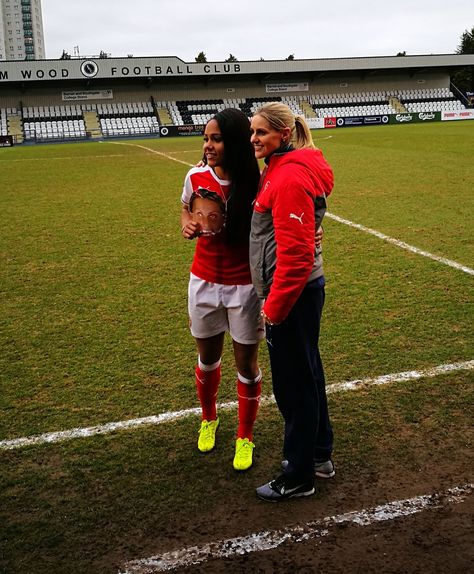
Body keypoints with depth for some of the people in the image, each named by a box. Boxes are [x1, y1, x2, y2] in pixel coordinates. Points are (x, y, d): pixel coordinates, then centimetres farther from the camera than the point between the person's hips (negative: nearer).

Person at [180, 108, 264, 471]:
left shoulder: (256, 182, -17)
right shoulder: (196, 177, -7)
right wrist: (188, 224, -8)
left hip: (245, 286, -3)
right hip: (204, 283, 3)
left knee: (247, 363, 9)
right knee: (208, 358, 19)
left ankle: (245, 438, 31)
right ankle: (208, 420, 46)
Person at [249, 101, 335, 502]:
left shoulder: (290, 178, -21)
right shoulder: (281, 169, 10)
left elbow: (295, 252, -24)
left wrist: (275, 307, -18)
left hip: (293, 293, -10)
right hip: (301, 289, 10)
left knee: (293, 383, 3)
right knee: (307, 374, 20)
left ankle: (299, 477, 20)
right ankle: (319, 456, 38)